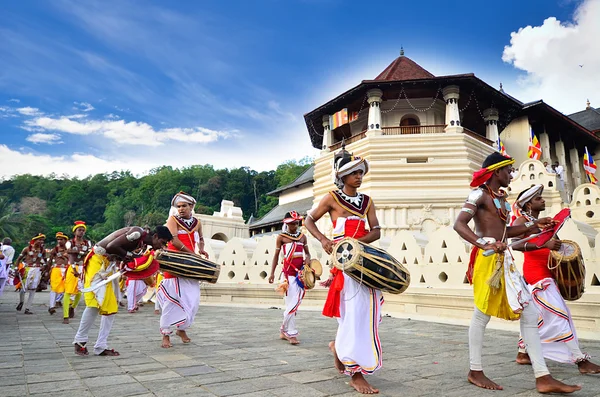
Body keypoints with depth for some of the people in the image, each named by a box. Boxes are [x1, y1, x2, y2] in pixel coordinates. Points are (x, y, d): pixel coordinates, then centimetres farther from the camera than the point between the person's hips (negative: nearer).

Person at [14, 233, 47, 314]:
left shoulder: (43, 250, 3)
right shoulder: (27, 248, -3)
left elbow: (45, 260, 19)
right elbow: (19, 259, 3)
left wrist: (43, 266, 0)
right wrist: (17, 268, -4)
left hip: (37, 270, 1)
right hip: (26, 269, -1)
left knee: (33, 289, -1)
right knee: (23, 287, 1)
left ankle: (27, 308, 6)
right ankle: (21, 302, 34)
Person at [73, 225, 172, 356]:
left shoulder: (143, 246, 7)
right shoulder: (138, 233, -22)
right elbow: (111, 247, -26)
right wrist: (129, 255, -15)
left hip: (109, 263, 9)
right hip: (97, 259, -9)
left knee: (111, 306, 6)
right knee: (95, 303, -12)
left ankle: (101, 346, 12)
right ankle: (80, 340, 8)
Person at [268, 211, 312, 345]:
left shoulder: (302, 236, 12)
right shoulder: (281, 237, 2)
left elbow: (307, 252, 18)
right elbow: (276, 255, 5)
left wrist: (308, 259, -6)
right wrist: (272, 273, 1)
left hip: (301, 272, 5)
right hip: (289, 272, -4)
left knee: (296, 303, 7)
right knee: (292, 303, -7)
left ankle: (284, 331, 22)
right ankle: (291, 333, 5)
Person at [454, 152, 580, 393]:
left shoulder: (501, 198, 18)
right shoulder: (480, 194, -8)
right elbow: (459, 225, -18)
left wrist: (534, 225, 19)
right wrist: (484, 243, -30)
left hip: (504, 261, 9)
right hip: (487, 260, -9)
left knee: (529, 315, 7)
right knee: (482, 315, 2)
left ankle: (543, 378, 14)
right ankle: (475, 372, 17)